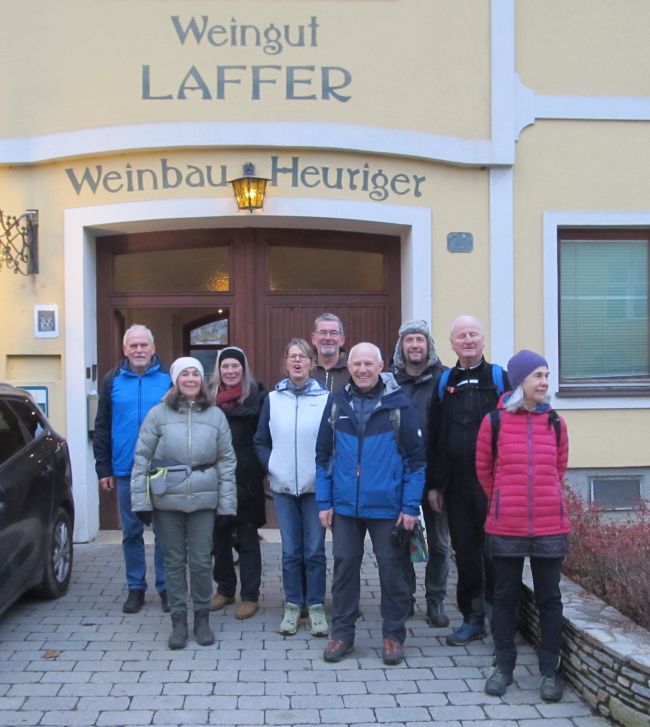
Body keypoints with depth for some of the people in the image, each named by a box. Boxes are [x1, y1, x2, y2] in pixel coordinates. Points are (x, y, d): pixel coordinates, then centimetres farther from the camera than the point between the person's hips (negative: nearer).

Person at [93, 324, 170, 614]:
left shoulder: (168, 379, 0)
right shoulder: (113, 380, 5)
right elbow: (102, 427, 6)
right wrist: (103, 469, 2)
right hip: (125, 471, 2)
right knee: (131, 532, 9)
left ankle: (166, 586, 16)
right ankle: (136, 587, 21)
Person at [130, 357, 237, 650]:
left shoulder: (216, 415, 2)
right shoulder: (158, 414, -2)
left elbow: (227, 461, 3)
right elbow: (142, 458, -1)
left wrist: (227, 503, -2)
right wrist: (140, 500, -5)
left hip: (203, 499, 1)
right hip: (166, 500, 0)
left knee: (201, 562, 4)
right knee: (174, 562, 8)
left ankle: (202, 617, 22)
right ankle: (178, 620, 20)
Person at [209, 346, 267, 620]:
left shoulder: (257, 396, -3)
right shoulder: (210, 397, 7)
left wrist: (262, 468, -14)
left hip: (246, 480, -4)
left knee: (247, 538, 4)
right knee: (219, 535, 12)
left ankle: (250, 596, 12)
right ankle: (224, 589, 28)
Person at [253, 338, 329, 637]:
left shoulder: (325, 398, -2)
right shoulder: (273, 398, 6)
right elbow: (260, 441, 11)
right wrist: (271, 466, -1)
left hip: (316, 486, -2)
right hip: (283, 486, 2)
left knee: (314, 550, 3)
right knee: (290, 550, 8)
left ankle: (316, 606, 14)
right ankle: (292, 605, 18)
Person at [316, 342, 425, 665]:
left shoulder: (399, 404, -5)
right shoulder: (337, 403, 4)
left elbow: (416, 457, -5)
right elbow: (324, 455, 8)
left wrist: (411, 506, -9)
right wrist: (324, 502, 3)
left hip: (387, 506, -3)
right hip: (345, 505, 3)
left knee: (391, 570, 7)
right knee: (344, 567, 10)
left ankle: (393, 635, 20)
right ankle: (342, 633, 22)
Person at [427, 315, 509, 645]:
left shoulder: (499, 378, 1)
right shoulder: (445, 383, 11)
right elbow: (435, 437, 10)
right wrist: (434, 483, 6)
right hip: (457, 483, 4)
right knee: (465, 550, 9)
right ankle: (473, 618, 19)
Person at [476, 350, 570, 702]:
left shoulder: (555, 422, 2)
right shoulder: (494, 421, -5)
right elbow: (483, 469, 7)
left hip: (550, 527, 2)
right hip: (505, 528, -1)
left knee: (549, 598, 8)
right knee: (505, 597, 10)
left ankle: (549, 671, 19)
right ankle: (503, 667, 23)